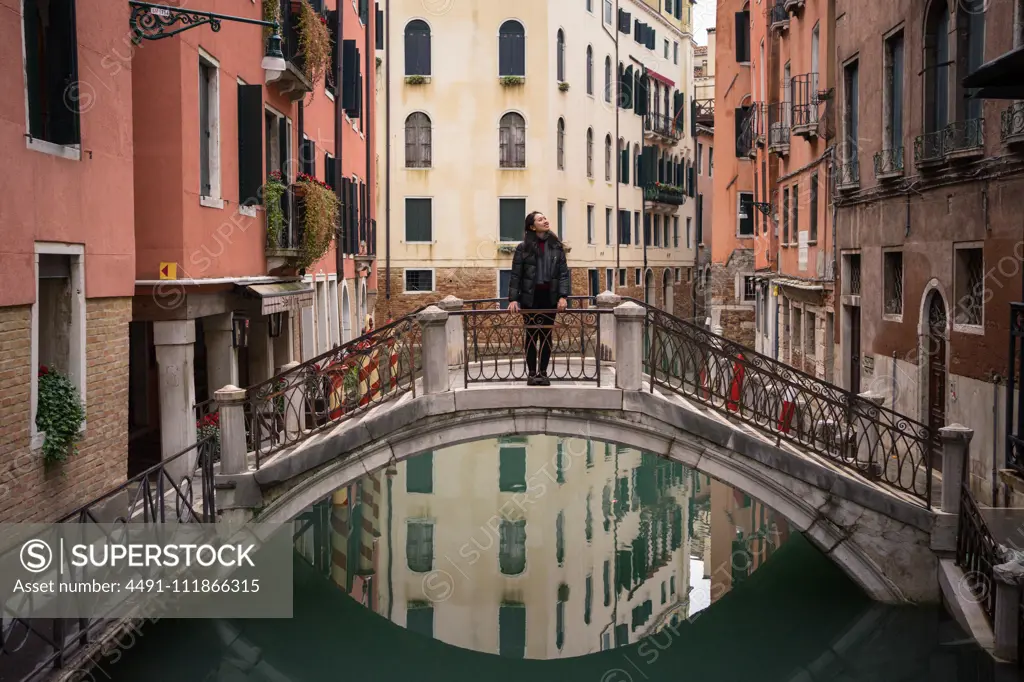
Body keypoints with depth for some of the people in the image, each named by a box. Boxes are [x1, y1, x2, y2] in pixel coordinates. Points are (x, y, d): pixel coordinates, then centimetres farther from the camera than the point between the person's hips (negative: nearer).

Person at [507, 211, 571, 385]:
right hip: (530, 297, -2)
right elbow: (516, 275, -3)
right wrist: (513, 299, -11)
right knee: (532, 335, 3)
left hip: (550, 297, 2)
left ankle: (543, 373, 13)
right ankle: (531, 373, 10)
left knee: (546, 335, 6)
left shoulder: (556, 246, 4)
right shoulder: (523, 247, -3)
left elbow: (563, 273, 2)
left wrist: (563, 296, -9)